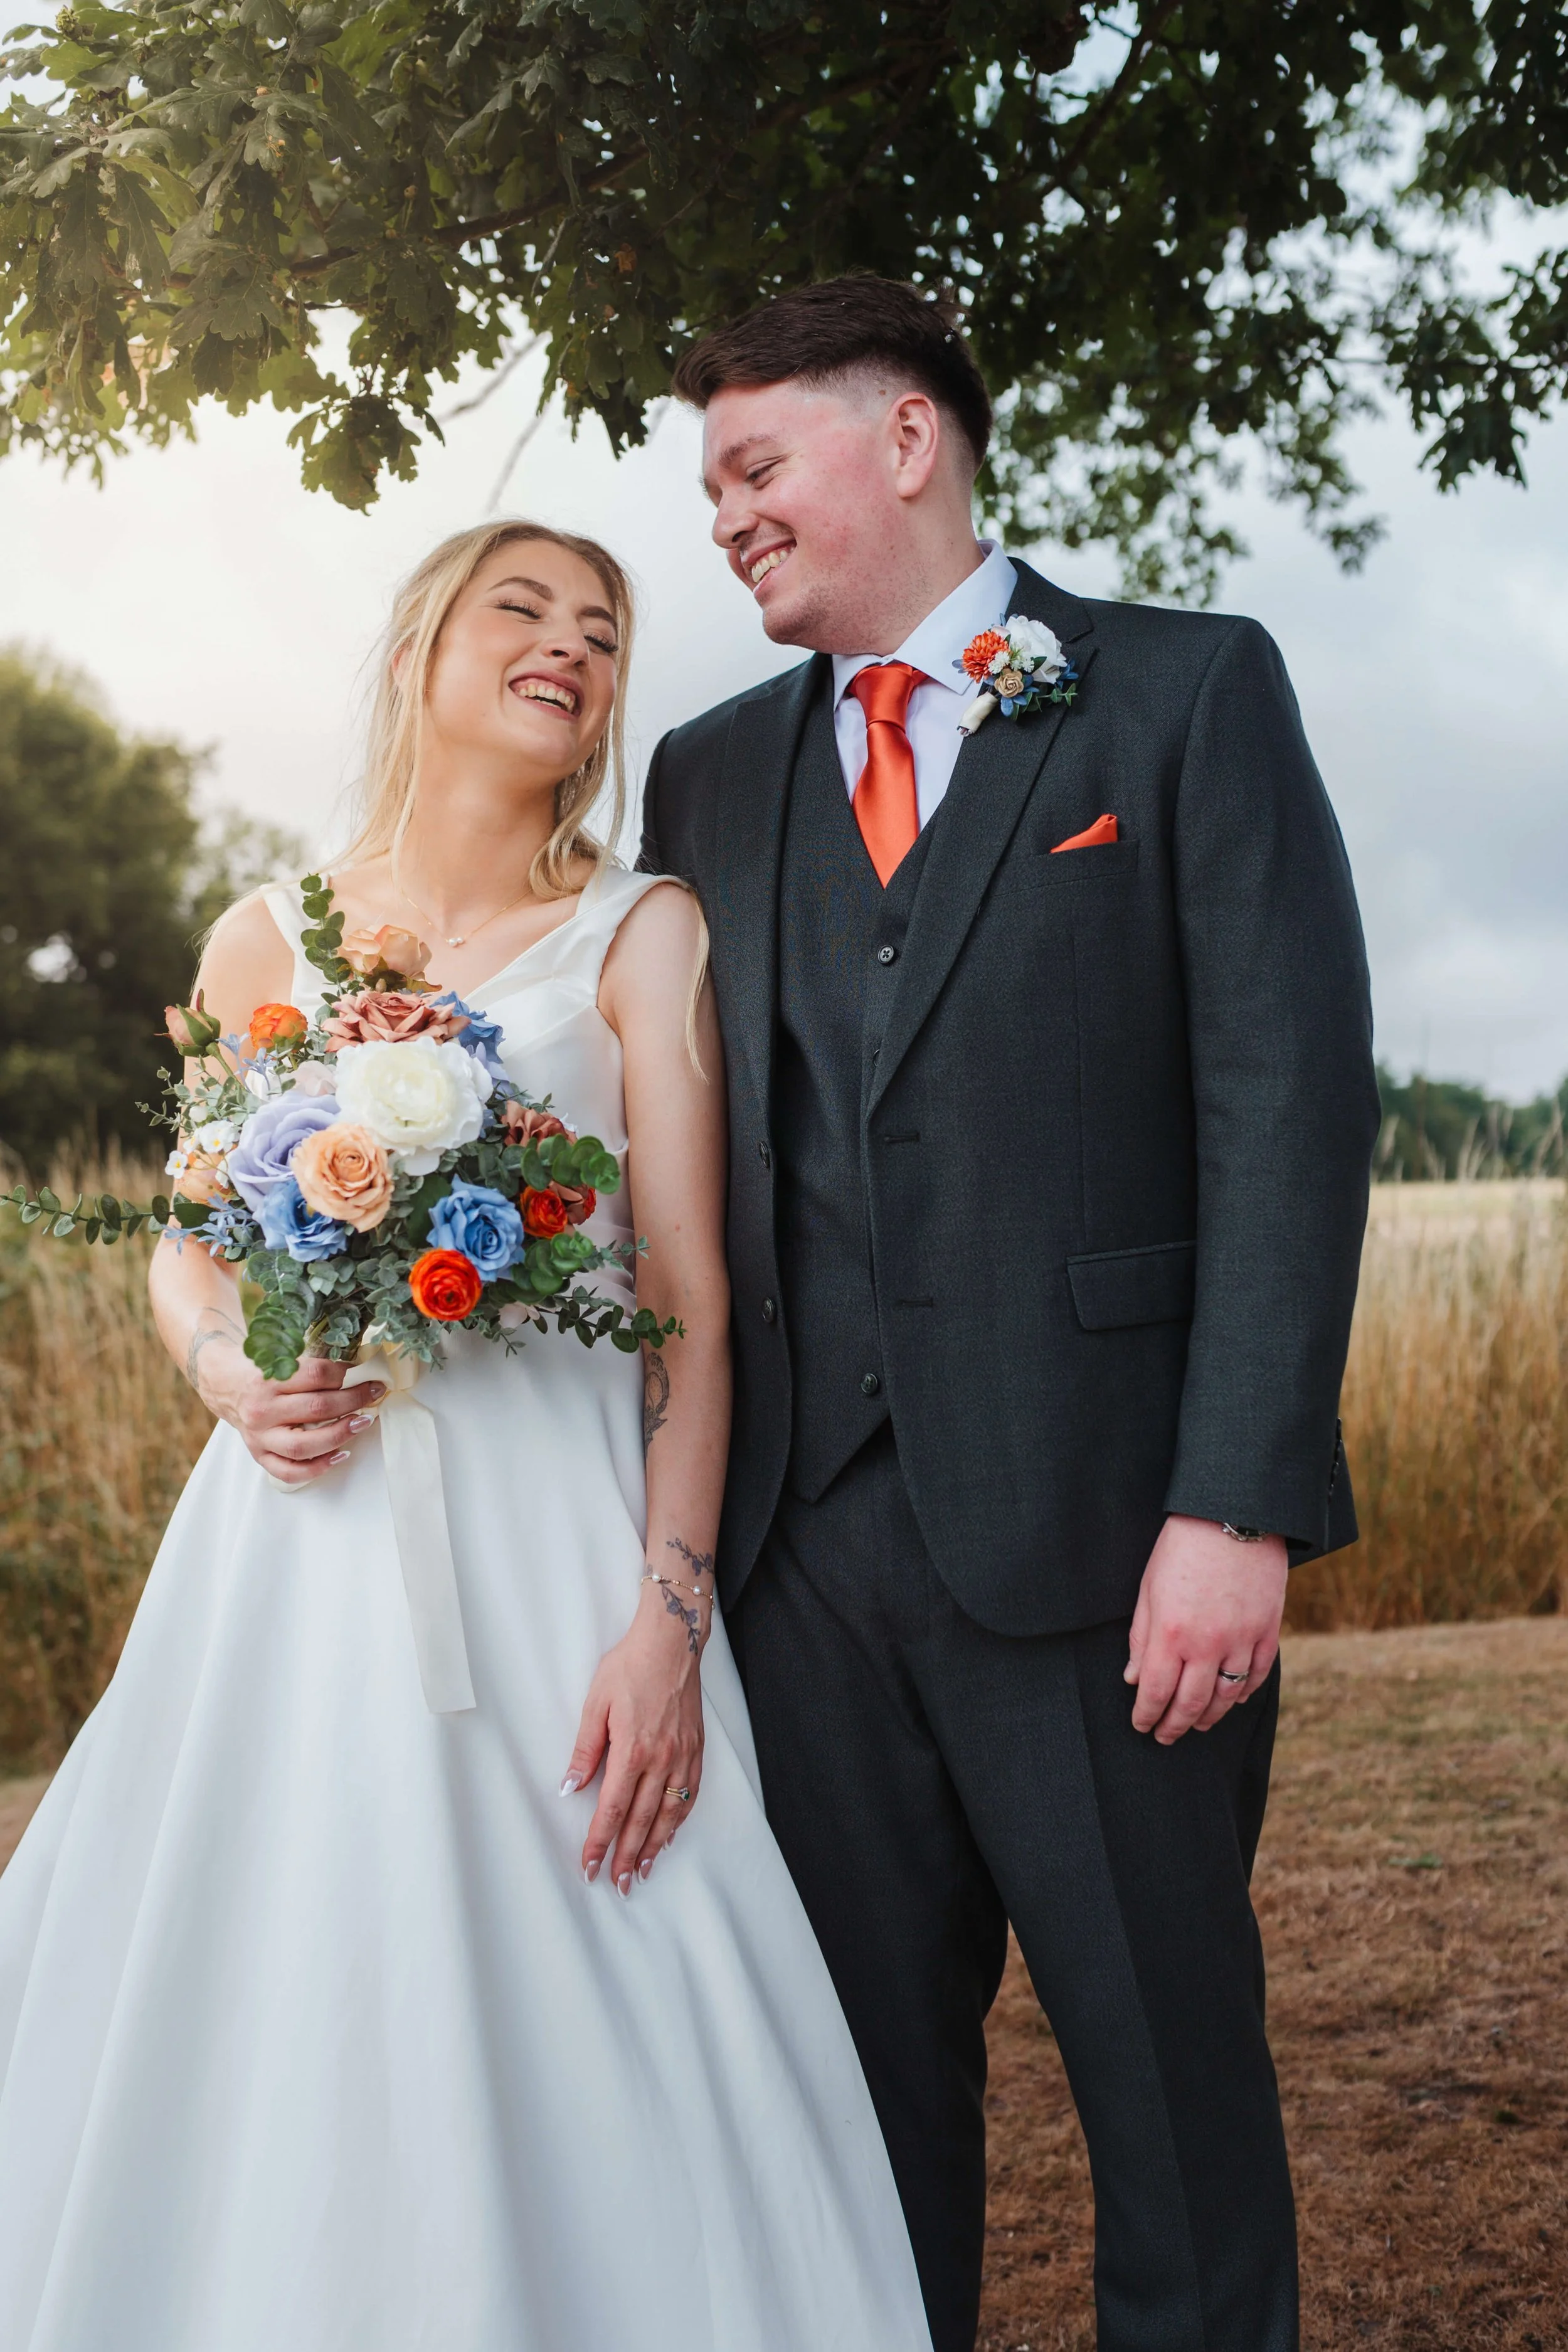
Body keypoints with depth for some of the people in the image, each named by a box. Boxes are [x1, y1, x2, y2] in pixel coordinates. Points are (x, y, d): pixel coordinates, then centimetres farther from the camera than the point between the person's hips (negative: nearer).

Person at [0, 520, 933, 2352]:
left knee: (562, 2063, -3)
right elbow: (187, 1247, 17)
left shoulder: (639, 934, 3)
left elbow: (692, 1299, -3)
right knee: (244, 2024, 4)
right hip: (300, 1539, 3)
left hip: (551, 1538, -2)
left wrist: (669, 1616, -12)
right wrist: (225, 1366, -7)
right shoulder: (268, 941, 11)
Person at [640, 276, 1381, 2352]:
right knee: (862, 2083, 12)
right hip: (805, 1540, 4)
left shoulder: (1191, 693, 2)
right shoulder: (711, 772, 15)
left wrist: (1236, 1506, -15)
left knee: (1175, 2077, 6)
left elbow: (1292, 1094, -7)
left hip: (1098, 1536, -4)